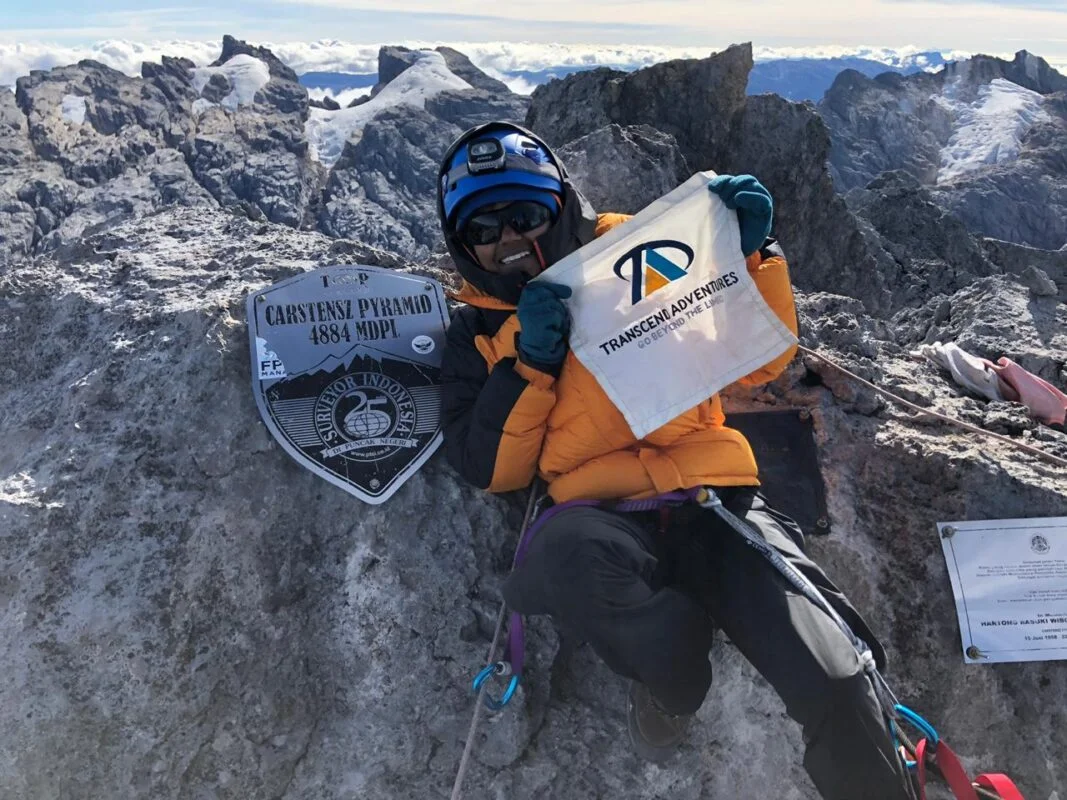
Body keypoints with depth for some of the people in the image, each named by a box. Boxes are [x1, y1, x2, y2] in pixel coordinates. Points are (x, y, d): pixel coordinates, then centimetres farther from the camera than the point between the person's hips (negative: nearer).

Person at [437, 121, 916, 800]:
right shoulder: (477, 331, 15)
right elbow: (493, 471, 5)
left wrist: (750, 253, 0)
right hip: (604, 517, 0)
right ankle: (671, 679, -6)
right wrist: (527, 362, -8)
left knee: (836, 688, -20)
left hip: (718, 496, 1)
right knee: (567, 550, -36)